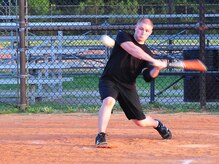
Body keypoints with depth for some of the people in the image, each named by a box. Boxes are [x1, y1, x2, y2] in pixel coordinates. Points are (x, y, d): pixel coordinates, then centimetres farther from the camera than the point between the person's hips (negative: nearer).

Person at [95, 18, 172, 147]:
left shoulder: (148, 53, 4)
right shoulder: (123, 36, -6)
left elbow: (148, 77, -5)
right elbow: (132, 49, -27)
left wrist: (157, 69, -27)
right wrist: (153, 61, -37)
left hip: (128, 86, 3)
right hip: (110, 80, -3)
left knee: (140, 121, 6)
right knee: (108, 100, -36)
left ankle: (157, 124, 40)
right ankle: (101, 137, -33)